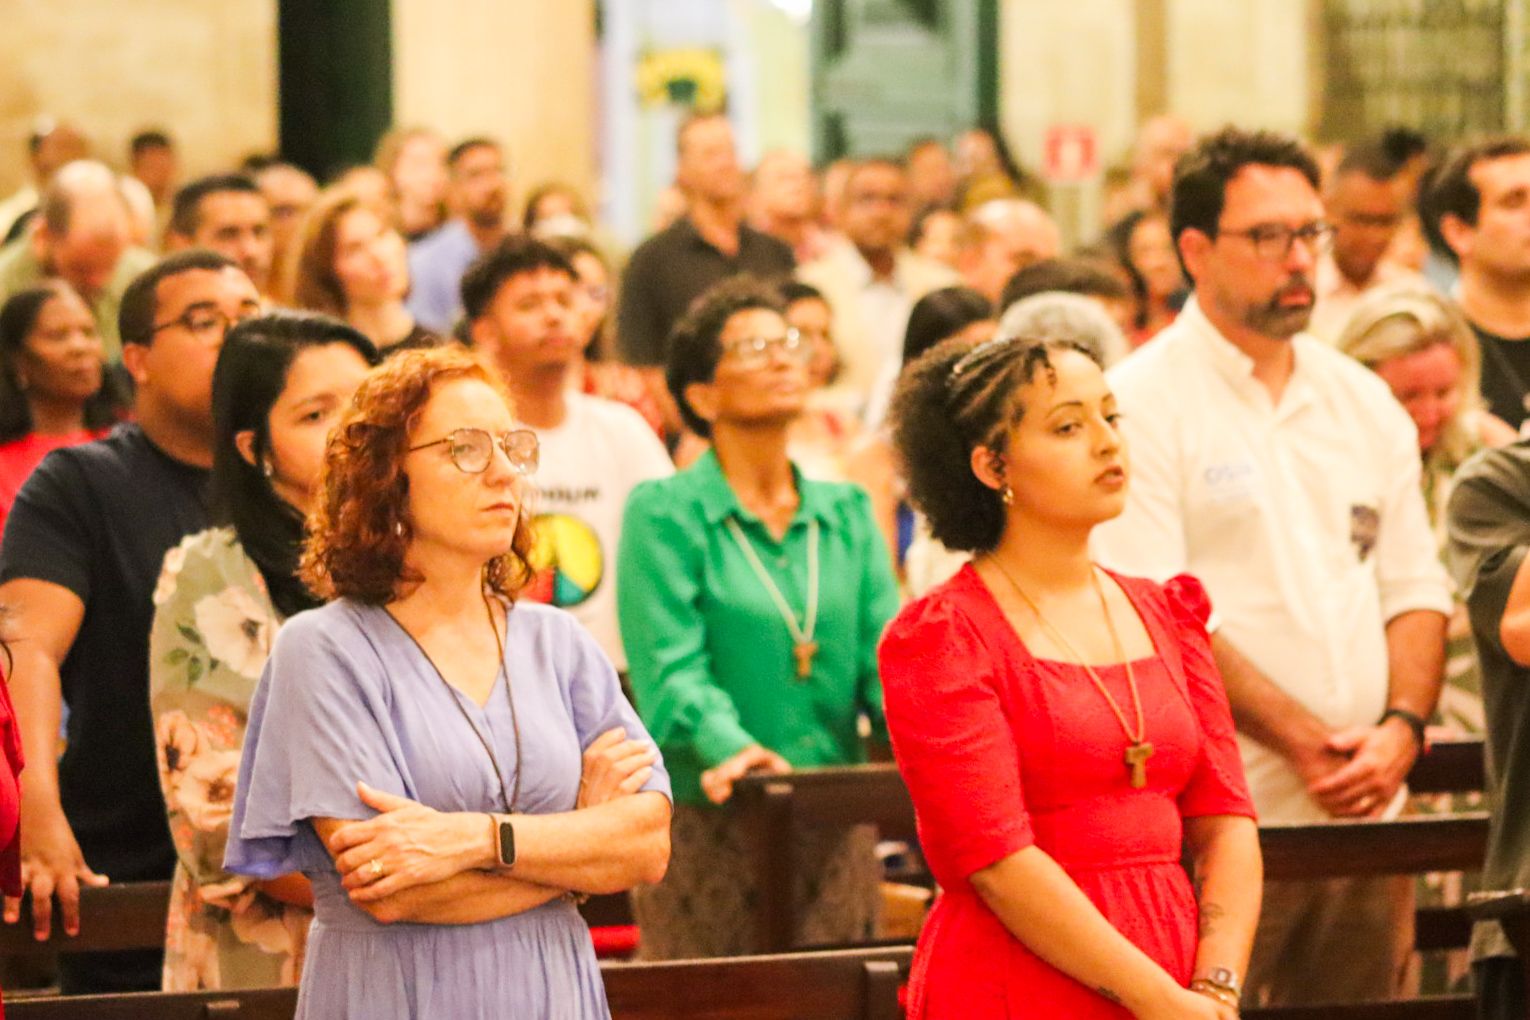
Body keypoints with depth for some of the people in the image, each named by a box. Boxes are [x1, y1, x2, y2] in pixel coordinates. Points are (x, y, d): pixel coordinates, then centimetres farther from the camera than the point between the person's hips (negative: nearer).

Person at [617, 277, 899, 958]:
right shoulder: (665, 513, -2)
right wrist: (730, 745, -30)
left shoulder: (847, 512, 15)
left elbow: (884, 648, 5)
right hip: (708, 824, -5)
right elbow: (670, 666, -12)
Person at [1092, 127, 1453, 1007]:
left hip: (1366, 815, 6)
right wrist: (1301, 738, -16)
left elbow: (1417, 589, 15)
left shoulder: (1365, 402, 15)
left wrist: (1401, 727, -4)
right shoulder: (1144, 401, -5)